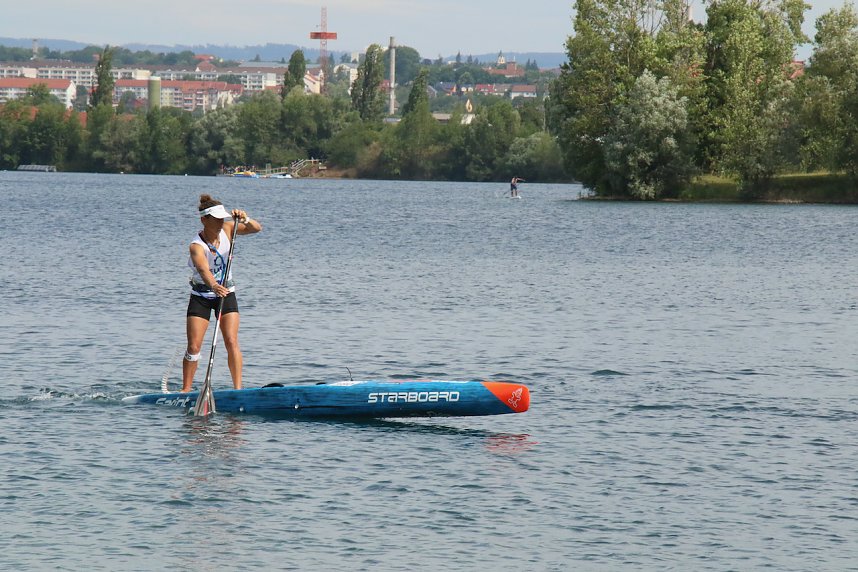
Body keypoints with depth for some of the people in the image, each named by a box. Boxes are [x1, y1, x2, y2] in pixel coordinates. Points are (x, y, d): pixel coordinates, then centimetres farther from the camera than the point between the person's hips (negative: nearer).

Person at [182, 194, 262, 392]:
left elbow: (257, 229, -12)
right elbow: (203, 268, -44)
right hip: (201, 296, -3)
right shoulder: (197, 246, -25)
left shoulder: (226, 229, -9)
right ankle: (186, 391, 5)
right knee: (194, 347, -6)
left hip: (226, 294, 3)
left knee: (231, 342, -11)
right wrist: (213, 285, -64)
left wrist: (244, 219, -34)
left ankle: (238, 389, -14)